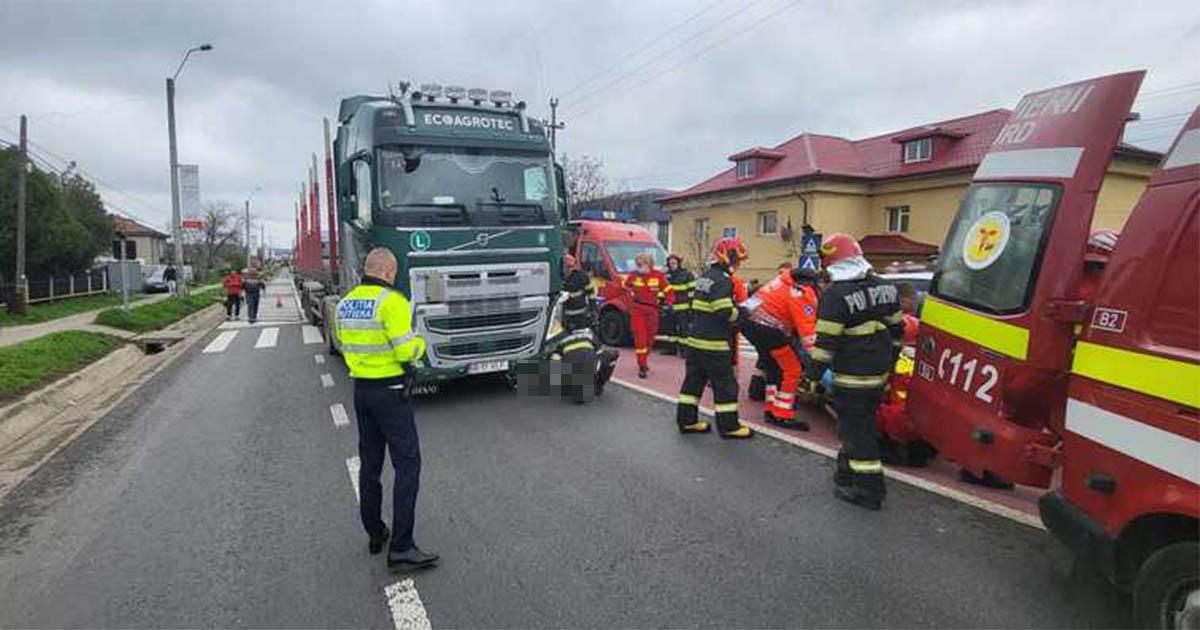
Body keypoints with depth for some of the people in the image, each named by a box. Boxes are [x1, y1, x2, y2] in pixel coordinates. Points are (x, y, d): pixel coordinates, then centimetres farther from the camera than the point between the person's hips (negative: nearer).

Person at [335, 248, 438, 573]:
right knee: (407, 464, -4)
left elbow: (346, 346, 16)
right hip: (391, 391, -8)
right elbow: (405, 351, -21)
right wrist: (420, 343, -1)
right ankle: (401, 549, -4)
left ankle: (374, 534, 29)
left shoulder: (345, 303, 7)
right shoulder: (392, 302, -17)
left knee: (370, 464, 17)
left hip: (361, 389, 8)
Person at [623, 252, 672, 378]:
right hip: (637, 309, -1)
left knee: (650, 336, 12)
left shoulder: (658, 276, -4)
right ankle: (642, 366, -9)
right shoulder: (633, 275, -1)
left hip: (652, 309, 1)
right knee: (640, 336, -10)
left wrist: (668, 303, -4)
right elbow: (626, 285, 20)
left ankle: (644, 360, 33)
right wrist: (631, 293, 10)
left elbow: (667, 290, 4)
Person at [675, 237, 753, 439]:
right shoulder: (721, 280, -16)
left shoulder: (704, 277, 14)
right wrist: (739, 313, -4)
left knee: (694, 379, 13)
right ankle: (728, 425, 7)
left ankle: (686, 419, 18)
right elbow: (725, 312, -24)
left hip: (696, 339, 9)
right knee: (725, 384, 0)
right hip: (714, 343, -9)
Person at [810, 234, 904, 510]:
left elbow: (825, 341, -18)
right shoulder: (885, 287, 6)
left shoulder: (835, 294, -18)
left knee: (856, 429, 1)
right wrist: (889, 361, 24)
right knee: (861, 422, 20)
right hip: (879, 372, 8)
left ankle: (868, 490, 6)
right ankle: (848, 472, 35)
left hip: (851, 376, -8)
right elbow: (896, 329, 15)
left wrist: (819, 371, -8)